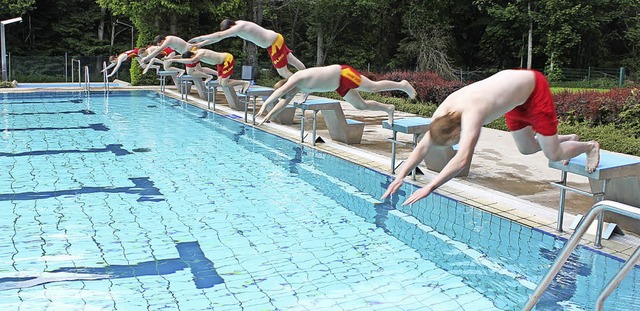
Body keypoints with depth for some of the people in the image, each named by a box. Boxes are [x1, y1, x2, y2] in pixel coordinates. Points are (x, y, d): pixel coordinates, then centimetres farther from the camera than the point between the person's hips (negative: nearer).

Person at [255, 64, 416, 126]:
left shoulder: (296, 78, -24)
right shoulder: (296, 87, 2)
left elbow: (280, 91, -39)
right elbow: (283, 102, 12)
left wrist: (265, 104, -42)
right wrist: (270, 115, 5)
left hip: (343, 74, -9)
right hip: (340, 87, 9)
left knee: (374, 87, -6)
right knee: (361, 105, 10)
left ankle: (402, 85, 11)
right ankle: (388, 108, 23)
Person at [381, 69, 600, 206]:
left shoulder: (471, 114, -41)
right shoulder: (443, 112, -18)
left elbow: (462, 160, -51)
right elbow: (423, 146, -12)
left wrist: (429, 187, -53)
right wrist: (400, 176, -21)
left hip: (534, 87, -7)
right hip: (516, 84, 7)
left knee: (553, 155, 1)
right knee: (527, 148, 19)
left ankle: (590, 146, 31)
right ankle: (568, 139, 44)